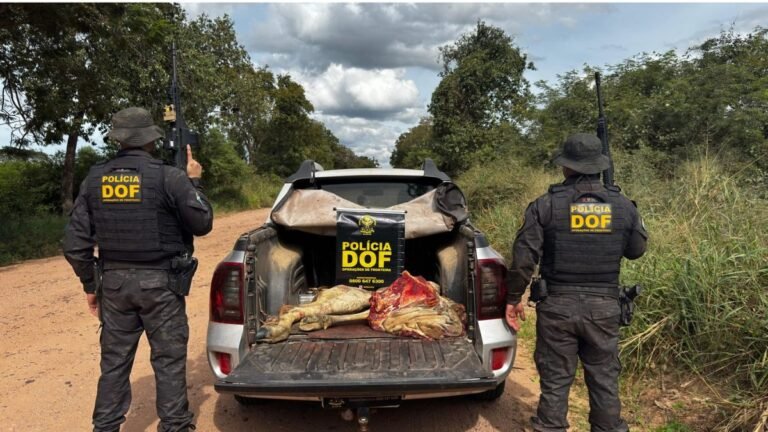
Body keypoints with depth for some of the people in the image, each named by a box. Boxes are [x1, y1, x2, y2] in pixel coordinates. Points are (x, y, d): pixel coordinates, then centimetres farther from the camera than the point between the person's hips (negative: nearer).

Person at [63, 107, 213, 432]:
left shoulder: (94, 179, 2)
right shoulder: (168, 177, -13)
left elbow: (75, 242, 4)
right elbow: (202, 223, -3)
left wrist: (90, 285, 14)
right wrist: (194, 182, 8)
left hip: (114, 282, 5)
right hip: (160, 283, -4)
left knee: (114, 362, 16)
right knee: (169, 361, 7)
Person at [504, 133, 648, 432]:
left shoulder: (546, 205, -10)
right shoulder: (623, 206, -1)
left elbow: (523, 258, -11)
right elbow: (637, 250, 12)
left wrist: (513, 298, 0)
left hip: (557, 305, -2)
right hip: (604, 306, 2)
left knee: (555, 380, 9)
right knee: (604, 379, 16)